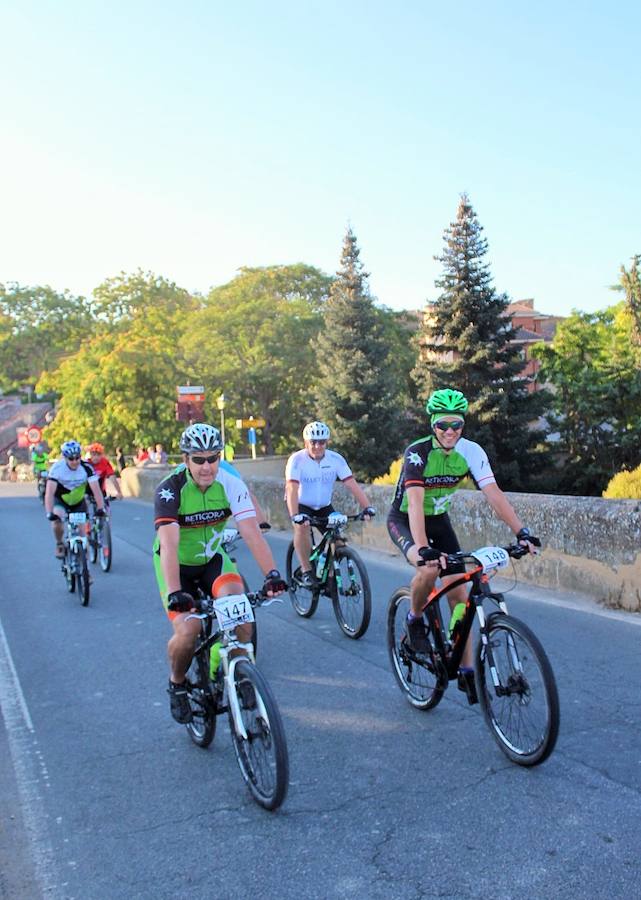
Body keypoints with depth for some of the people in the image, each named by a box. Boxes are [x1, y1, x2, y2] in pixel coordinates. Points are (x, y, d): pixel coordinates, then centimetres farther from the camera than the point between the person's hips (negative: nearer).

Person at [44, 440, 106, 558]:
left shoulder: (86, 468, -25)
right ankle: (59, 544, -2)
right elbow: (49, 492, -33)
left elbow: (96, 490, -29)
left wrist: (100, 508, -42)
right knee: (56, 520, -28)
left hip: (79, 502, 1)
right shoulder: (57, 468, -27)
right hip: (60, 501, -1)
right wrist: (49, 513, -44)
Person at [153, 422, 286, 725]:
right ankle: (177, 684, 10)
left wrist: (272, 573, -41)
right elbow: (169, 545, -36)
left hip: (213, 559, 2)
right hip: (178, 565, -2)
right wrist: (175, 593, -49)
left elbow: (252, 532, -27)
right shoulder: (170, 489, -26)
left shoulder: (231, 484, -19)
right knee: (188, 629, -22)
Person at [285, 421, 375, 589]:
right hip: (301, 505, -3)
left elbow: (352, 484, -22)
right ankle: (306, 571, -15)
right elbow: (291, 489, -34)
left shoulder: (336, 459, -15)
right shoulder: (297, 460, -23)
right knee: (302, 527, -32)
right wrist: (295, 515, -49)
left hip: (324, 506, 3)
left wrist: (367, 507, -35)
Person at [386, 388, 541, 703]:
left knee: (458, 591, -3)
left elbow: (494, 494, -20)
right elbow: (415, 503, -38)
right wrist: (423, 548, -50)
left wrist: (521, 531, -32)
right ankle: (414, 620, -3)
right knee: (429, 569, -34)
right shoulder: (417, 452, -28)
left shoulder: (471, 452, -14)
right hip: (403, 520, -4)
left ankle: (466, 671, 8)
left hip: (439, 520, 5)